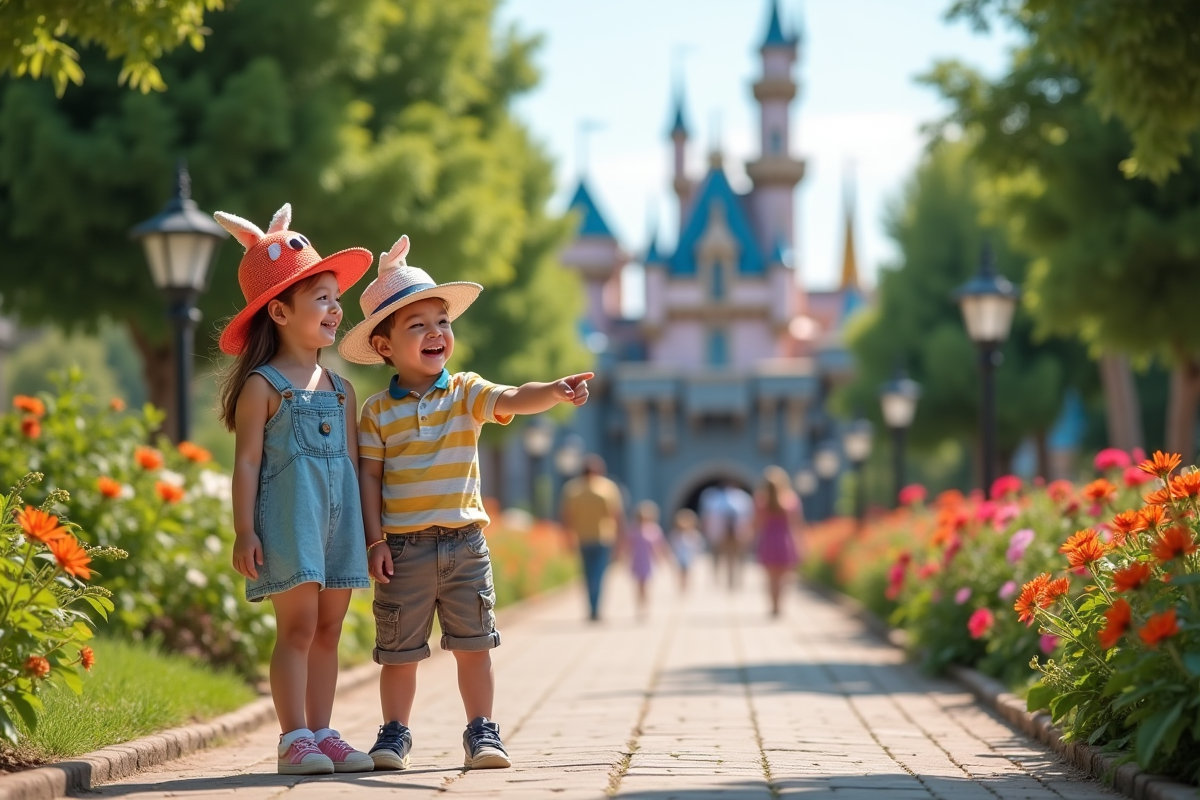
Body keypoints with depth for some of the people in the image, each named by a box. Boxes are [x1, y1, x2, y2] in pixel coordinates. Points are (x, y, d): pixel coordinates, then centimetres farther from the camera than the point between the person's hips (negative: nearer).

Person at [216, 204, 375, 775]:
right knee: (297, 627, -8)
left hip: (339, 518, 6)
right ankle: (295, 739, -5)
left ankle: (321, 734, 12)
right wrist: (244, 532, -12)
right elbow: (247, 461, -7)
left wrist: (368, 531, 14)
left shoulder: (341, 389, 14)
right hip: (288, 517, -6)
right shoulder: (262, 386, -4)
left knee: (328, 629, 7)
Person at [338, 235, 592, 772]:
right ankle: (395, 733, 20)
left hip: (464, 542, 1)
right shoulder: (378, 411, -1)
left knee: (473, 646, 5)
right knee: (399, 650, 7)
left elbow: (514, 399, -16)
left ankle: (482, 732, 15)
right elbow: (369, 477, -1)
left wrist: (556, 391, -36)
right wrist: (375, 540, -7)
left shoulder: (465, 393, 1)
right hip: (403, 546, -1)